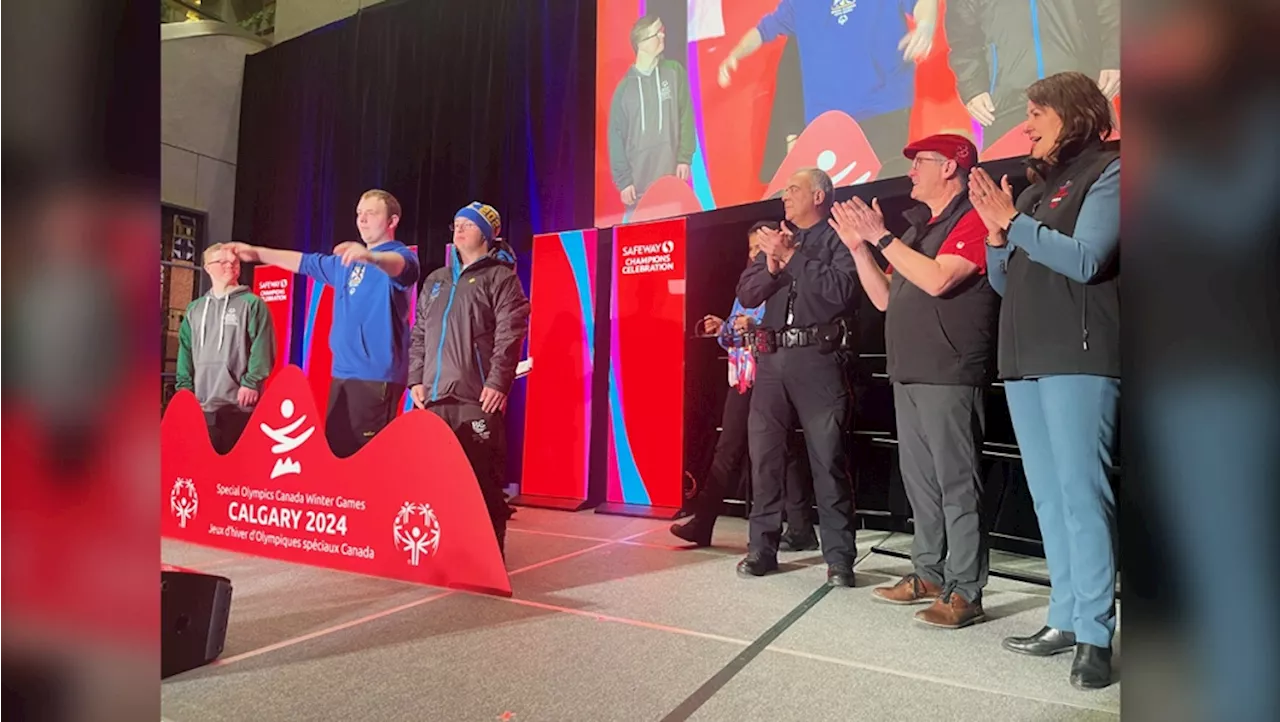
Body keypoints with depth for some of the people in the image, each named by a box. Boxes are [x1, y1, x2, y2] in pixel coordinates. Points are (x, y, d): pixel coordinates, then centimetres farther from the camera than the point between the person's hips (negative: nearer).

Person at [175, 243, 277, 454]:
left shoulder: (252, 304, 1)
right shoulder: (195, 308, 18)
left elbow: (261, 347, -7)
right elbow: (186, 350, 18)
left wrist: (251, 382, -14)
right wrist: (184, 385, 9)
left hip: (239, 401, -5)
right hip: (202, 401, 5)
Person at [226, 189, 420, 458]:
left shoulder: (401, 253, -4)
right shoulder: (347, 262, 22)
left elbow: (400, 265, -29)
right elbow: (305, 262, 34)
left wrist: (369, 256, -49)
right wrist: (258, 253, 30)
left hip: (377, 375, -8)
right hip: (342, 373, 8)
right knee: (334, 448, 8)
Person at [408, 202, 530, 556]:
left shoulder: (500, 277, 3)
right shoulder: (436, 280, 23)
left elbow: (510, 335, -8)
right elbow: (418, 334, 22)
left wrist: (498, 382, -16)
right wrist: (416, 378, 12)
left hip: (477, 395, -6)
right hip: (435, 395, 6)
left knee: (482, 475, -6)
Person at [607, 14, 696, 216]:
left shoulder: (675, 72, 6)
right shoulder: (625, 86, 4)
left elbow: (686, 117, 5)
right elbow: (616, 136, 4)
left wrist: (685, 158, -6)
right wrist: (623, 180, -2)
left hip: (671, 177, 1)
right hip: (638, 183, 0)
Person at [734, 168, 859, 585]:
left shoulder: (838, 239, 3)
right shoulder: (775, 240, 20)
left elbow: (841, 291, -14)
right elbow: (746, 295, 12)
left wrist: (791, 257, -9)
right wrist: (772, 265, -6)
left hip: (818, 359, -5)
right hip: (773, 359, 6)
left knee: (827, 459, -3)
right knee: (764, 455, 6)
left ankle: (839, 558, 5)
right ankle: (762, 548, 16)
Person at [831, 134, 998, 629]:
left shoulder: (972, 220, -5)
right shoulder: (919, 229, 21)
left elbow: (937, 280, -20)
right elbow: (884, 298, 19)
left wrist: (881, 236, -13)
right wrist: (859, 247, 10)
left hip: (950, 377, -9)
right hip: (909, 375, 9)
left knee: (956, 483, -6)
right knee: (919, 481, 12)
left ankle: (964, 591, 0)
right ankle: (929, 574, 21)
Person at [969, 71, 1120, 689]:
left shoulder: (1106, 172, 1)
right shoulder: (1036, 187, 21)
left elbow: (1086, 259, -14)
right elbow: (1003, 281, 19)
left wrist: (1014, 222, -9)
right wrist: (997, 234, 3)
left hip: (1078, 359, -7)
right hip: (1024, 360, 7)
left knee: (1081, 494, -8)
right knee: (1047, 498, 7)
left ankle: (1094, 634, -1)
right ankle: (1065, 620, 15)